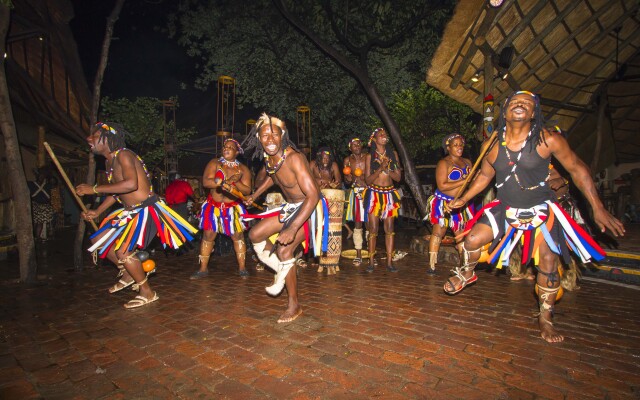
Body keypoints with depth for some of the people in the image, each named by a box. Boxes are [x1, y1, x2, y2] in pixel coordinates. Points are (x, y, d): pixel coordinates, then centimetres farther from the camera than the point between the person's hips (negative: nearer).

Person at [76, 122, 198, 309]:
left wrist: (94, 189, -26)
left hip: (146, 210, -10)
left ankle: (147, 293, -1)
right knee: (98, 241, 15)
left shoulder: (123, 155, -17)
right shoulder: (110, 161, 12)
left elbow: (131, 184, -34)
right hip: (130, 211, 10)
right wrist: (97, 212, 18)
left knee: (122, 251, -19)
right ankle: (128, 274, 32)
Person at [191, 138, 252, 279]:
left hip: (233, 207, 0)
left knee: (238, 236, 1)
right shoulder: (214, 163, 0)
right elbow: (205, 182, -15)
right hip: (213, 206, 0)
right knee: (208, 236, 3)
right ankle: (203, 269, 15)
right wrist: (227, 181, -23)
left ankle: (242, 268, 13)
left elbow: (247, 190, -5)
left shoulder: (243, 169, 2)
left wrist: (235, 182, -22)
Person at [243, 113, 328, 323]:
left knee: (284, 250, -16)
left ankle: (294, 306, 1)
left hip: (310, 207, -8)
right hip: (290, 206, 8)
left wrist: (293, 228, -40)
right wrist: (254, 196, 21)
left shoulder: (294, 158, -29)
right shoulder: (268, 158, -4)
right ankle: (282, 271, 21)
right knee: (255, 235, 5)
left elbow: (313, 195, -34)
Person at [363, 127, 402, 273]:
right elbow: (368, 180, -3)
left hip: (389, 194, 2)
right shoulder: (370, 156, 3)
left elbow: (398, 177, 5)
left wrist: (387, 169, -10)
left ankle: (389, 262, 7)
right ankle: (371, 262, 6)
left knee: (389, 229, 1)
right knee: (373, 229, -1)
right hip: (374, 194, -2)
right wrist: (380, 168, -14)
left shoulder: (393, 154, 9)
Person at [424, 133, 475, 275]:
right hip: (444, 203, -6)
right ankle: (432, 265, 3)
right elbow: (442, 186, -20)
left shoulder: (467, 162, 11)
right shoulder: (444, 163, -10)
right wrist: (464, 181, -19)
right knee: (438, 233, -1)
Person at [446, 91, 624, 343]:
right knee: (472, 239, -12)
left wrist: (598, 209, -9)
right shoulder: (494, 146, -8)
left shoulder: (547, 140, -16)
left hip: (541, 211, -1)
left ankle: (545, 319, 23)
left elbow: (577, 169, -7)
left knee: (548, 263, 2)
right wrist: (463, 200, 6)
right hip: (505, 209, 2)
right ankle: (467, 274, 21)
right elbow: (485, 176, 8)